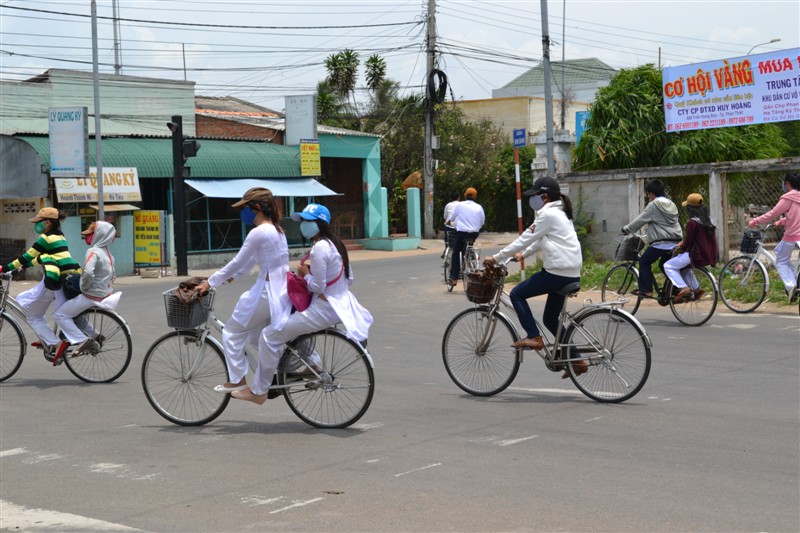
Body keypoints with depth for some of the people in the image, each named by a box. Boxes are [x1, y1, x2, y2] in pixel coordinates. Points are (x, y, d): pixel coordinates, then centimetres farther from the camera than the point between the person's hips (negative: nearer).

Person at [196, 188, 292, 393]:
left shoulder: (258, 232, -16)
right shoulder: (276, 230, 13)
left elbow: (237, 262, -12)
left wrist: (210, 282, -4)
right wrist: (230, 276, 22)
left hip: (266, 291, -9)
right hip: (280, 290, 9)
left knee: (232, 331, 6)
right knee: (256, 334, 21)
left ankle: (237, 380, 8)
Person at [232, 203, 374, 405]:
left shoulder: (319, 248, -18)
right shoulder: (334, 244, 11)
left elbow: (317, 286, -21)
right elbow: (349, 279, 18)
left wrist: (305, 274, -2)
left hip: (325, 309, -10)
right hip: (340, 304, 10)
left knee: (270, 335, -8)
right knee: (291, 321, 31)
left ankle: (258, 391, -1)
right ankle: (313, 363, 30)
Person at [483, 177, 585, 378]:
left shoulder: (548, 214, -12)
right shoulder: (560, 213, 19)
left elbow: (525, 239, -11)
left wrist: (496, 257, -5)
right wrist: (523, 254, 24)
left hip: (557, 272, -10)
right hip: (571, 274, 10)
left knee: (517, 294, 1)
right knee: (550, 319, 16)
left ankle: (534, 338, -4)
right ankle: (576, 361, 16)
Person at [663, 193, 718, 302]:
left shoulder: (692, 223, -16)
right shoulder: (709, 220, 11)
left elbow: (688, 242, -14)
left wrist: (681, 248, 6)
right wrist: (683, 243, 15)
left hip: (698, 256, -9)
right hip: (710, 255, 9)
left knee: (668, 266, -2)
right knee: (684, 264, 33)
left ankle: (683, 288, -15)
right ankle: (696, 288, 26)